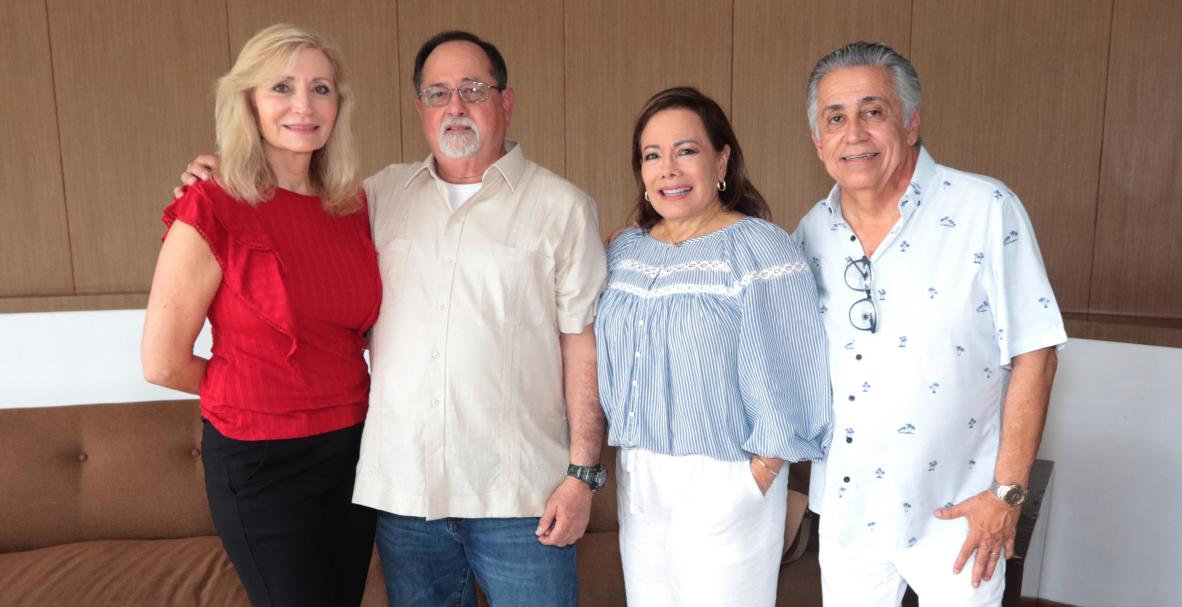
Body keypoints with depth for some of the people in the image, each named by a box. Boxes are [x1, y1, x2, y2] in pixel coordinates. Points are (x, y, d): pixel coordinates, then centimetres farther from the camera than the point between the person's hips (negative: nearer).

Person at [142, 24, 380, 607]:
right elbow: (163, 363, -11)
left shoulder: (353, 207, 1)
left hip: (351, 446, 6)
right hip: (260, 461, -5)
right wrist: (255, 386, 1)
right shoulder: (211, 212, -15)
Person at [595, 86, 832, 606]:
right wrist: (631, 458, 9)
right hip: (636, 477, 6)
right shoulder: (624, 251, 6)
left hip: (723, 483, -5)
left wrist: (755, 479, -12)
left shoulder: (761, 250, -13)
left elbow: (789, 385, -13)